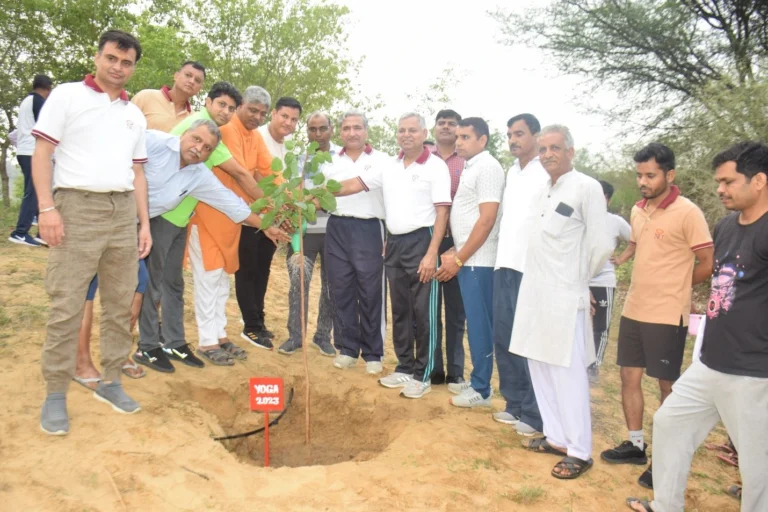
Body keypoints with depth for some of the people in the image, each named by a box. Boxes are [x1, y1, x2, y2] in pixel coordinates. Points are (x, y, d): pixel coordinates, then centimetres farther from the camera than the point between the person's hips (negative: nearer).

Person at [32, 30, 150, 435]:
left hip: (123, 212, 5)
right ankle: (55, 394, 5)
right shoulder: (67, 95, 4)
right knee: (66, 306, -5)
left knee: (119, 304, 7)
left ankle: (110, 382, 19)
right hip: (77, 207, -5)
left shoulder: (135, 115, 19)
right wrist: (47, 207, -13)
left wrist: (144, 223, 12)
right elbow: (41, 153, -2)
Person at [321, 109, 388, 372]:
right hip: (337, 230, 3)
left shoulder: (383, 161, 4)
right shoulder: (331, 162, 13)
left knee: (371, 293, 0)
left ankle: (373, 353, 11)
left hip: (369, 230, -3)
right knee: (340, 291, 6)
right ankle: (347, 349, 17)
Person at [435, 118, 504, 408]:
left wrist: (459, 259, -16)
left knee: (479, 325, -1)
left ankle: (480, 390, 9)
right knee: (476, 324, 13)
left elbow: (487, 220, -18)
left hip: (477, 262, -9)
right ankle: (479, 383, 22)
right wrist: (455, 253, 12)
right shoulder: (471, 168, 17)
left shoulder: (487, 167, -10)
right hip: (468, 260, 9)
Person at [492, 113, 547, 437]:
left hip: (533, 269, -8)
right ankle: (515, 404, 25)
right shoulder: (511, 172, 16)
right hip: (505, 265, 8)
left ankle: (535, 415, 11)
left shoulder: (548, 173, -7)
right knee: (504, 339, 12)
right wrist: (502, 256, 13)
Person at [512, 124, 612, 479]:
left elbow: (601, 246, -9)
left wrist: (578, 279, 3)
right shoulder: (543, 189, 12)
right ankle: (555, 437, 28)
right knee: (539, 367, 13)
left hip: (564, 297, -8)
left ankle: (579, 452, 12)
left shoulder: (586, 187, -10)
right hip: (534, 293, 8)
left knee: (567, 373, -1)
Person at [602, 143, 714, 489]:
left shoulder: (687, 213, -12)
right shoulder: (637, 211, 8)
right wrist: (646, 286, 8)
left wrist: (673, 289, 2)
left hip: (667, 316, -7)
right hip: (633, 310, 7)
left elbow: (708, 264, -10)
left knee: (668, 387, 5)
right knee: (629, 377, 12)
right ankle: (635, 445, 28)